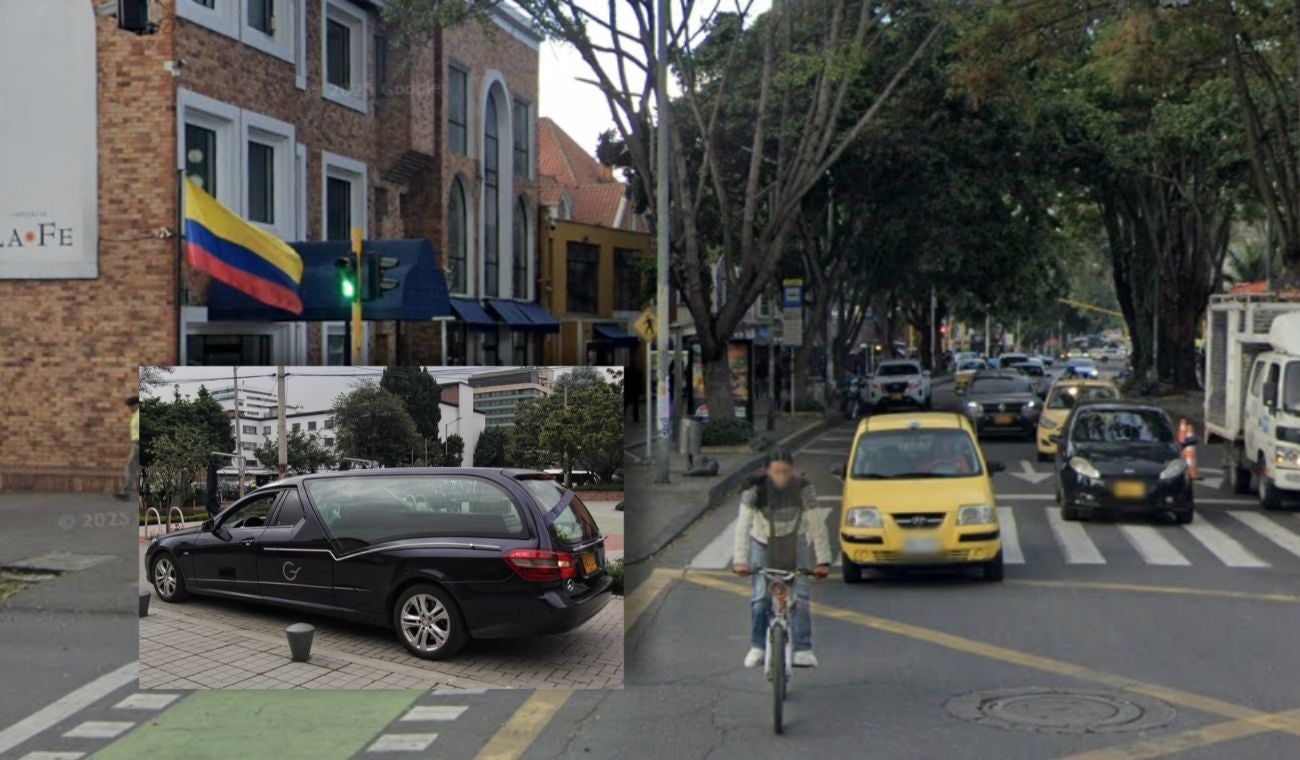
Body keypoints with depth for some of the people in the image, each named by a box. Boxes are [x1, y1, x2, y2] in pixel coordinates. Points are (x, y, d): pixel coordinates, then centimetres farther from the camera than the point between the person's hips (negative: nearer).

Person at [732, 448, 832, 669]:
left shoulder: (803, 487, -25)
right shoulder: (755, 487, -27)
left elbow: (817, 524, -23)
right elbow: (743, 525, -31)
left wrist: (823, 561, -28)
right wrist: (740, 560, -40)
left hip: (793, 542, 0)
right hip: (762, 542, 0)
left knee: (801, 594, -12)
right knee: (760, 596, -9)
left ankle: (803, 649, -5)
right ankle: (757, 647, 6)